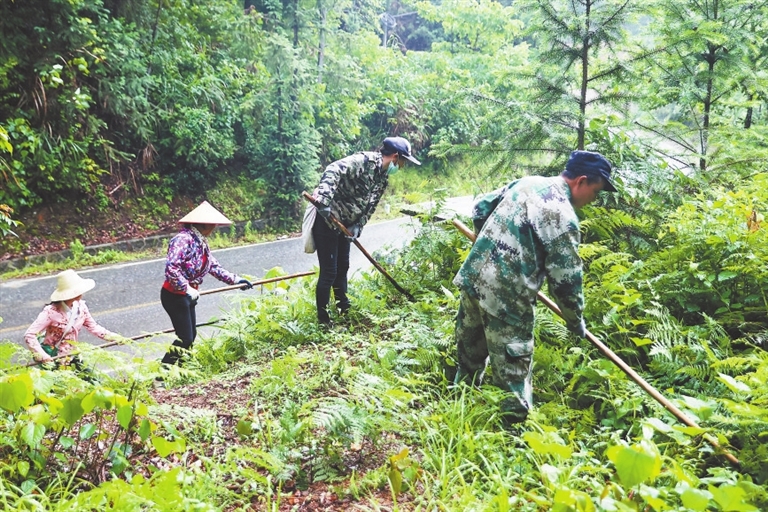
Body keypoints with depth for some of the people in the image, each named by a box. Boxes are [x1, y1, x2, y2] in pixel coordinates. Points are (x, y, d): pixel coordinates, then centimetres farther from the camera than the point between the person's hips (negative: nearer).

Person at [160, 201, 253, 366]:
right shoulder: (184, 239, -23)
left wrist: (235, 279, 15)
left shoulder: (201, 242, 8)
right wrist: (187, 288, -27)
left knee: (190, 336, 15)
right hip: (174, 296, -10)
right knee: (185, 338, -6)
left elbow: (213, 266, 14)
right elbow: (171, 267, -32)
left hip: (186, 296, 10)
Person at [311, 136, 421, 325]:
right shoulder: (364, 160, -20)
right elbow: (334, 170, -33)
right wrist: (325, 198, -45)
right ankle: (323, 319, 8)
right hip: (326, 219, -9)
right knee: (329, 271, -5)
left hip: (344, 224, 9)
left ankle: (344, 309, 36)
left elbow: (370, 206, 7)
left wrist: (358, 226, -8)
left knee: (342, 267, 20)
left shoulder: (383, 179, 7)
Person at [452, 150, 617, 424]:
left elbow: (481, 209, 20)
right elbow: (565, 279, -12)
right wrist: (576, 321, 3)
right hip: (505, 299, -8)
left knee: (470, 356, 24)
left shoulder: (527, 182, 9)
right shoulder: (563, 215, -14)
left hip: (472, 278, 9)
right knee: (513, 374, 3)